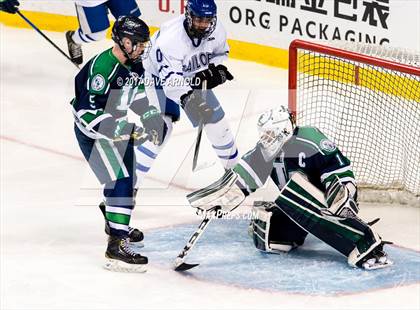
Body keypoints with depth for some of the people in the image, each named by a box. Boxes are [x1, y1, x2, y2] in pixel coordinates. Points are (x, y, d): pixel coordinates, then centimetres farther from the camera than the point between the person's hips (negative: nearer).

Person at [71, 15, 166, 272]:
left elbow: (139, 94, 18)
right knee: (120, 180, -21)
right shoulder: (103, 67, -28)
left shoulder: (134, 64, 0)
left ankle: (115, 220, 51)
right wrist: (127, 130, -33)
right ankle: (117, 244, -26)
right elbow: (88, 111, -32)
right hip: (92, 132, -10)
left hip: (116, 127, 10)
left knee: (128, 177, 25)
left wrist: (153, 118, 2)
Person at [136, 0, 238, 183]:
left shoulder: (216, 30, -19)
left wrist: (217, 68, -16)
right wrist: (188, 97, -60)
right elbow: (169, 78, -45)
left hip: (193, 78, 6)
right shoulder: (170, 37, -38)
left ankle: (234, 165, 32)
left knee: (216, 120, 7)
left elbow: (220, 52, 4)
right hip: (160, 78, -6)